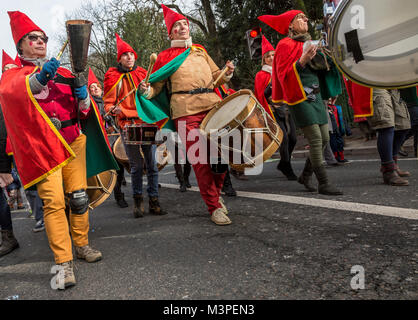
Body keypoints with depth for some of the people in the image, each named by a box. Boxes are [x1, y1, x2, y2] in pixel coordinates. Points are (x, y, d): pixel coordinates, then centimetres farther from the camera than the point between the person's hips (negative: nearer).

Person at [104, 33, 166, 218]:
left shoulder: (143, 73, 16)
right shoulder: (113, 77, 8)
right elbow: (108, 102, 6)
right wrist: (114, 109, -14)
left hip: (147, 123, 2)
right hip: (128, 126, -2)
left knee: (152, 164, 1)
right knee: (136, 165, 2)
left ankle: (154, 201, 9)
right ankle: (138, 201, 17)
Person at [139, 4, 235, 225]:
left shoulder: (200, 51, 24)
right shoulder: (165, 56, 13)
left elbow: (216, 76, 26)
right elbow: (156, 87, 12)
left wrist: (227, 73, 5)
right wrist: (146, 91, -10)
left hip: (212, 105, 4)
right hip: (186, 111, -3)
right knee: (200, 161, -6)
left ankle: (216, 194, 26)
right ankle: (214, 207, 5)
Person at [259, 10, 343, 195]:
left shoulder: (308, 42, 21)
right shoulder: (286, 45, -4)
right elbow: (283, 74, -14)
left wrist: (323, 58, 12)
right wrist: (303, 60, -23)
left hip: (316, 95, 8)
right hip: (300, 98, -8)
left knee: (324, 139, 6)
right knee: (315, 139, -12)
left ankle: (306, 175, 21)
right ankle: (323, 184, -5)